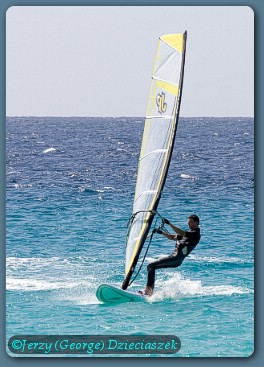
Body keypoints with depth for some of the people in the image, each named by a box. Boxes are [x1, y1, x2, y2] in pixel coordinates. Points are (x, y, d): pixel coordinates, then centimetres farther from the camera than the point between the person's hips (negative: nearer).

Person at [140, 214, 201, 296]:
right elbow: (173, 237, 29)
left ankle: (148, 290, -18)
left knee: (152, 265, -15)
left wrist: (169, 223, -23)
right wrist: (162, 232, 16)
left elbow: (181, 233, -22)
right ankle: (150, 290, 2)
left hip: (177, 259, -10)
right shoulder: (188, 233, 23)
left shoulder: (195, 234, -7)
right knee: (151, 267, 7)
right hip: (173, 257, 10)